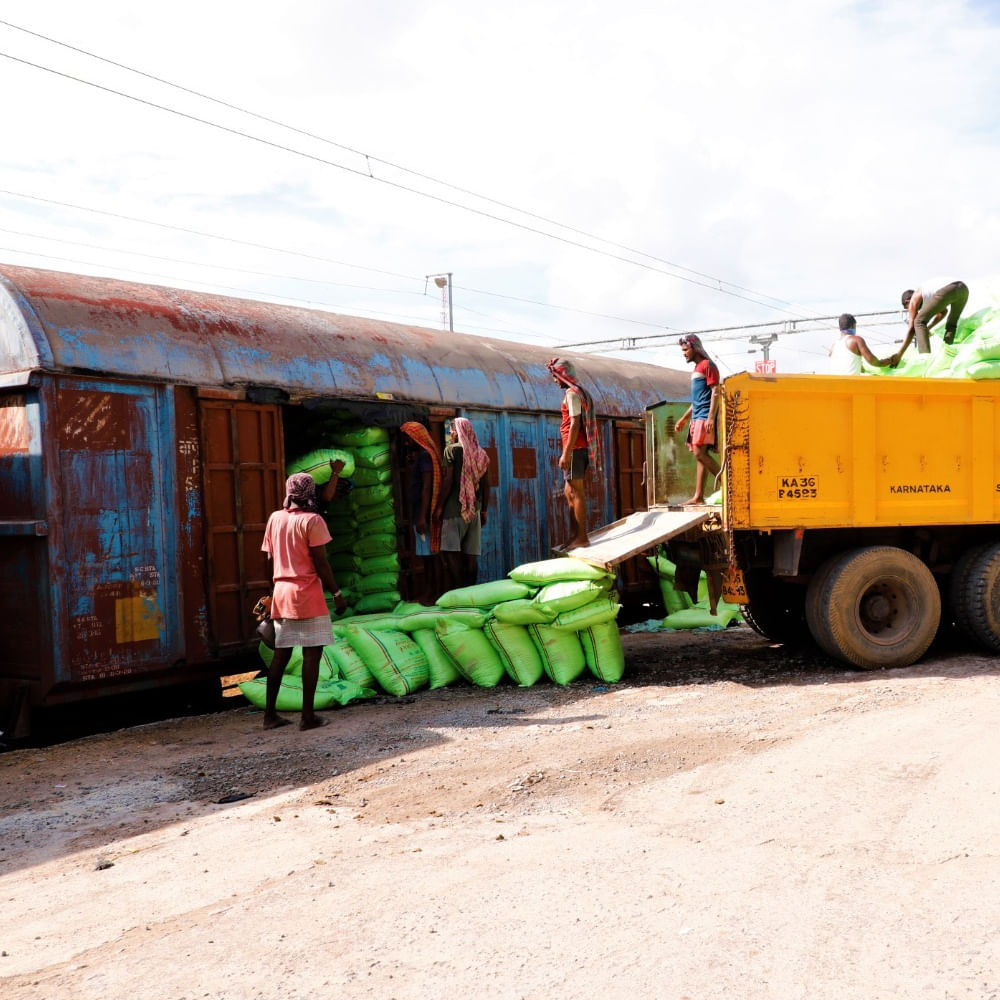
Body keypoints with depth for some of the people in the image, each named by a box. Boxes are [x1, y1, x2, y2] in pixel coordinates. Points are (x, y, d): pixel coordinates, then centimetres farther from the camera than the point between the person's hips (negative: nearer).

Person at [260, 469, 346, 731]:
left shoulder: (275, 518, 9)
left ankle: (270, 713, 13)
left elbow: (270, 560, 12)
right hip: (307, 593, -6)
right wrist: (337, 593, -5)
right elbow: (321, 563, -11)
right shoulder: (312, 521, -8)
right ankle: (308, 716, -3)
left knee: (281, 652, 12)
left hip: (281, 593, 6)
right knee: (312, 652, -2)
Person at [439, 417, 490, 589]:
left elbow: (448, 480, -9)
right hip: (475, 509, 6)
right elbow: (486, 484, 12)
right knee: (472, 554, 5)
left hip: (455, 507, -6)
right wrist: (484, 510, 18)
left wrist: (440, 505, -5)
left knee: (450, 551, -9)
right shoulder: (480, 453, 13)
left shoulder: (452, 449, -2)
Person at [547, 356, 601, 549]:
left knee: (577, 493, -7)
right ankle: (574, 535, 15)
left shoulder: (571, 393, -10)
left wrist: (566, 453, -21)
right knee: (569, 492, 13)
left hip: (574, 449, -10)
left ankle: (582, 538, -5)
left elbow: (575, 424, -18)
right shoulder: (580, 392, 18)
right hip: (580, 448, 10)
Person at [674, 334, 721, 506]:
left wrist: (711, 418, -22)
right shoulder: (697, 368, 22)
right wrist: (684, 418, 25)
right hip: (696, 417, 9)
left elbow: (715, 392, -14)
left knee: (699, 453, -17)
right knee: (700, 455, 4)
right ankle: (698, 496, 2)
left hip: (704, 417, -9)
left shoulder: (708, 365, -6)